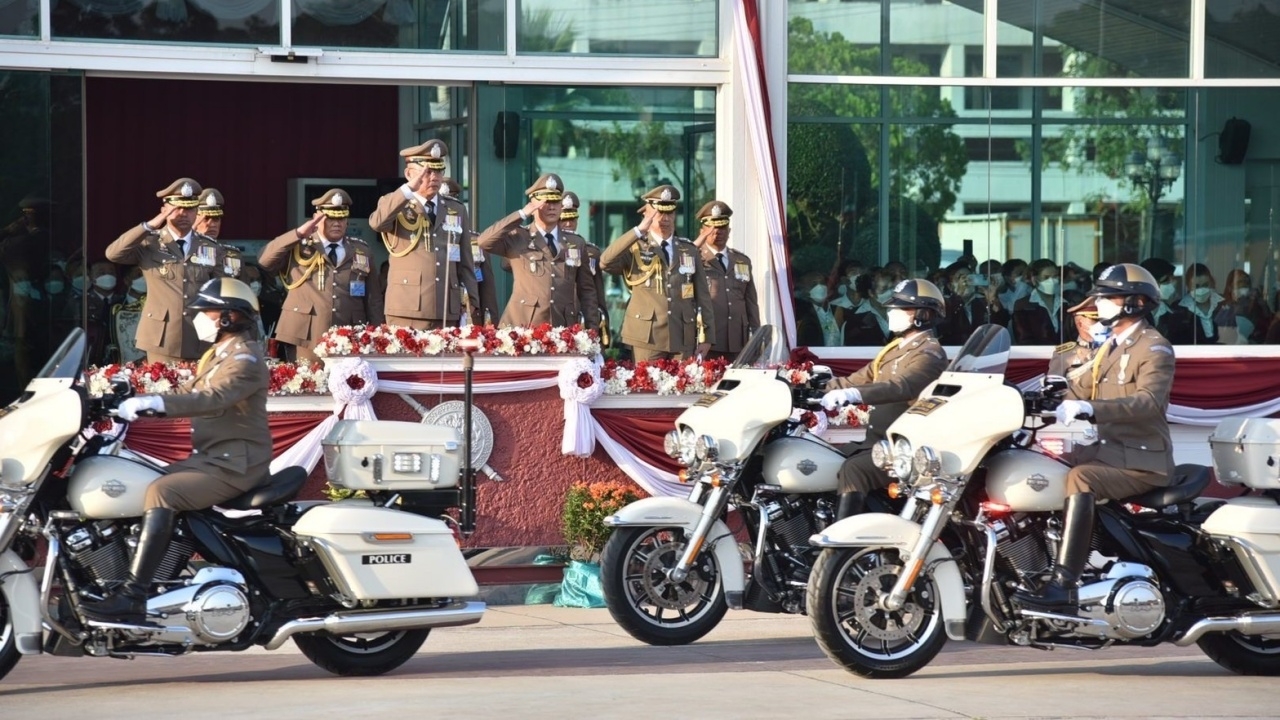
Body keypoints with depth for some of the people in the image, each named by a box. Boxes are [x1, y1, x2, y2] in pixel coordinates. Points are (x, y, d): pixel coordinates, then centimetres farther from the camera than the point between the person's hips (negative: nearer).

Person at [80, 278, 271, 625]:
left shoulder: (245, 359, -13)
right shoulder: (219, 354, 21)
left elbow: (213, 398, -30)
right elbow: (189, 395, 19)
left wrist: (155, 402, -41)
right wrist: (134, 403, 6)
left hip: (235, 463, -11)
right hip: (213, 457, 11)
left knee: (161, 492, -27)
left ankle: (132, 598, -35)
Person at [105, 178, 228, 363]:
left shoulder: (212, 249, 9)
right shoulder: (150, 243, 1)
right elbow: (113, 253, -15)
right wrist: (150, 226, -18)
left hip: (202, 345, 2)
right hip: (162, 342, -2)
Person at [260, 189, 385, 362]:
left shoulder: (361, 251, 13)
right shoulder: (298, 247, 7)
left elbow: (374, 300, 14)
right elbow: (264, 259, -8)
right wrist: (298, 234, -14)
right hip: (305, 341, -2)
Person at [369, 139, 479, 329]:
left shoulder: (457, 210, 15)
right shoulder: (394, 206, 5)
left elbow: (465, 265, 15)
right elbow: (376, 223, -20)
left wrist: (469, 306, 6)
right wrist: (409, 188, -27)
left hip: (447, 314, 3)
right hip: (406, 312, -3)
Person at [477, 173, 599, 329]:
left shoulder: (576, 243, 15)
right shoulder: (517, 239, 6)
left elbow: (587, 291, 17)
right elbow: (484, 241, -12)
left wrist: (592, 330, 8)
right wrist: (522, 214, -10)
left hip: (563, 332, 3)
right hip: (523, 327, -3)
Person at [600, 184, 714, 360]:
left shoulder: (689, 250, 14)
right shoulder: (635, 249, 4)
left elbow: (702, 295, 14)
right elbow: (605, 262, -16)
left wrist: (706, 336, 7)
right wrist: (638, 231, -20)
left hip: (683, 340, 3)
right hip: (648, 338, -3)